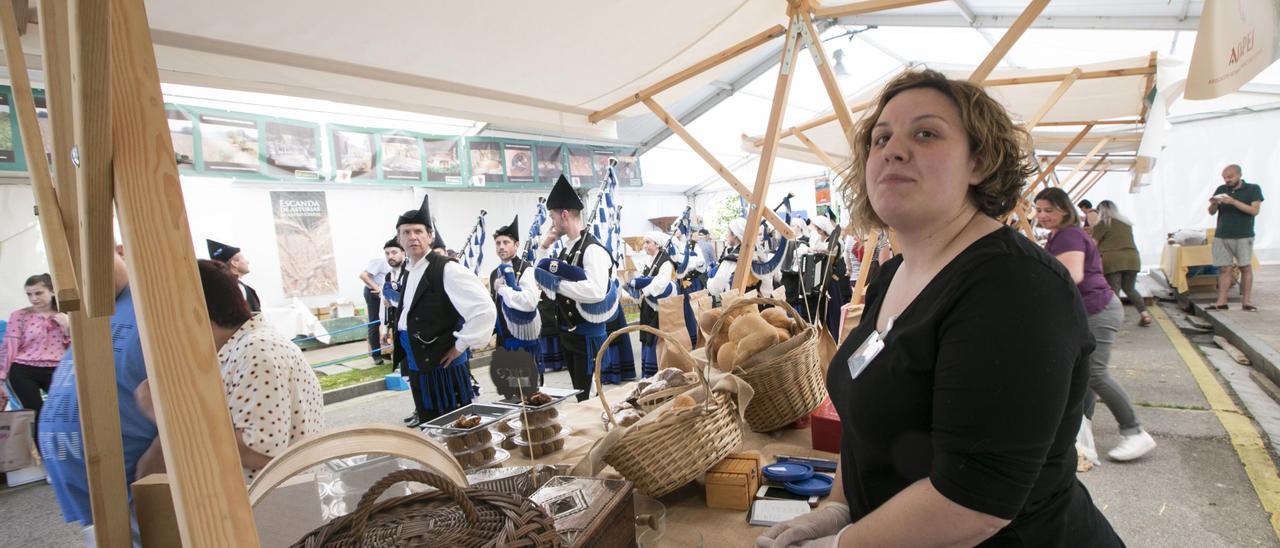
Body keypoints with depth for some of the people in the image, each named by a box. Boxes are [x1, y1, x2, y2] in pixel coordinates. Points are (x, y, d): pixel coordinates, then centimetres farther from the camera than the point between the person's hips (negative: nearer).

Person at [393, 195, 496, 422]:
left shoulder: (447, 269, -16)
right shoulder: (410, 272, 11)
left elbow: (484, 309, -23)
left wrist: (461, 346, -16)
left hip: (444, 367, -8)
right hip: (418, 367, 8)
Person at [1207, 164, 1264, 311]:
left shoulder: (1253, 189, 1)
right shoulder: (1221, 189, 9)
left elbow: (1255, 210, -11)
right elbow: (1211, 212, 9)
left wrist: (1233, 201, -20)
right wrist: (1214, 203, -12)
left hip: (1243, 236, -2)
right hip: (1221, 236, 2)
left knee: (1245, 267, 0)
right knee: (1224, 268, 1)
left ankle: (1246, 301, 5)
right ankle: (1221, 301, 2)